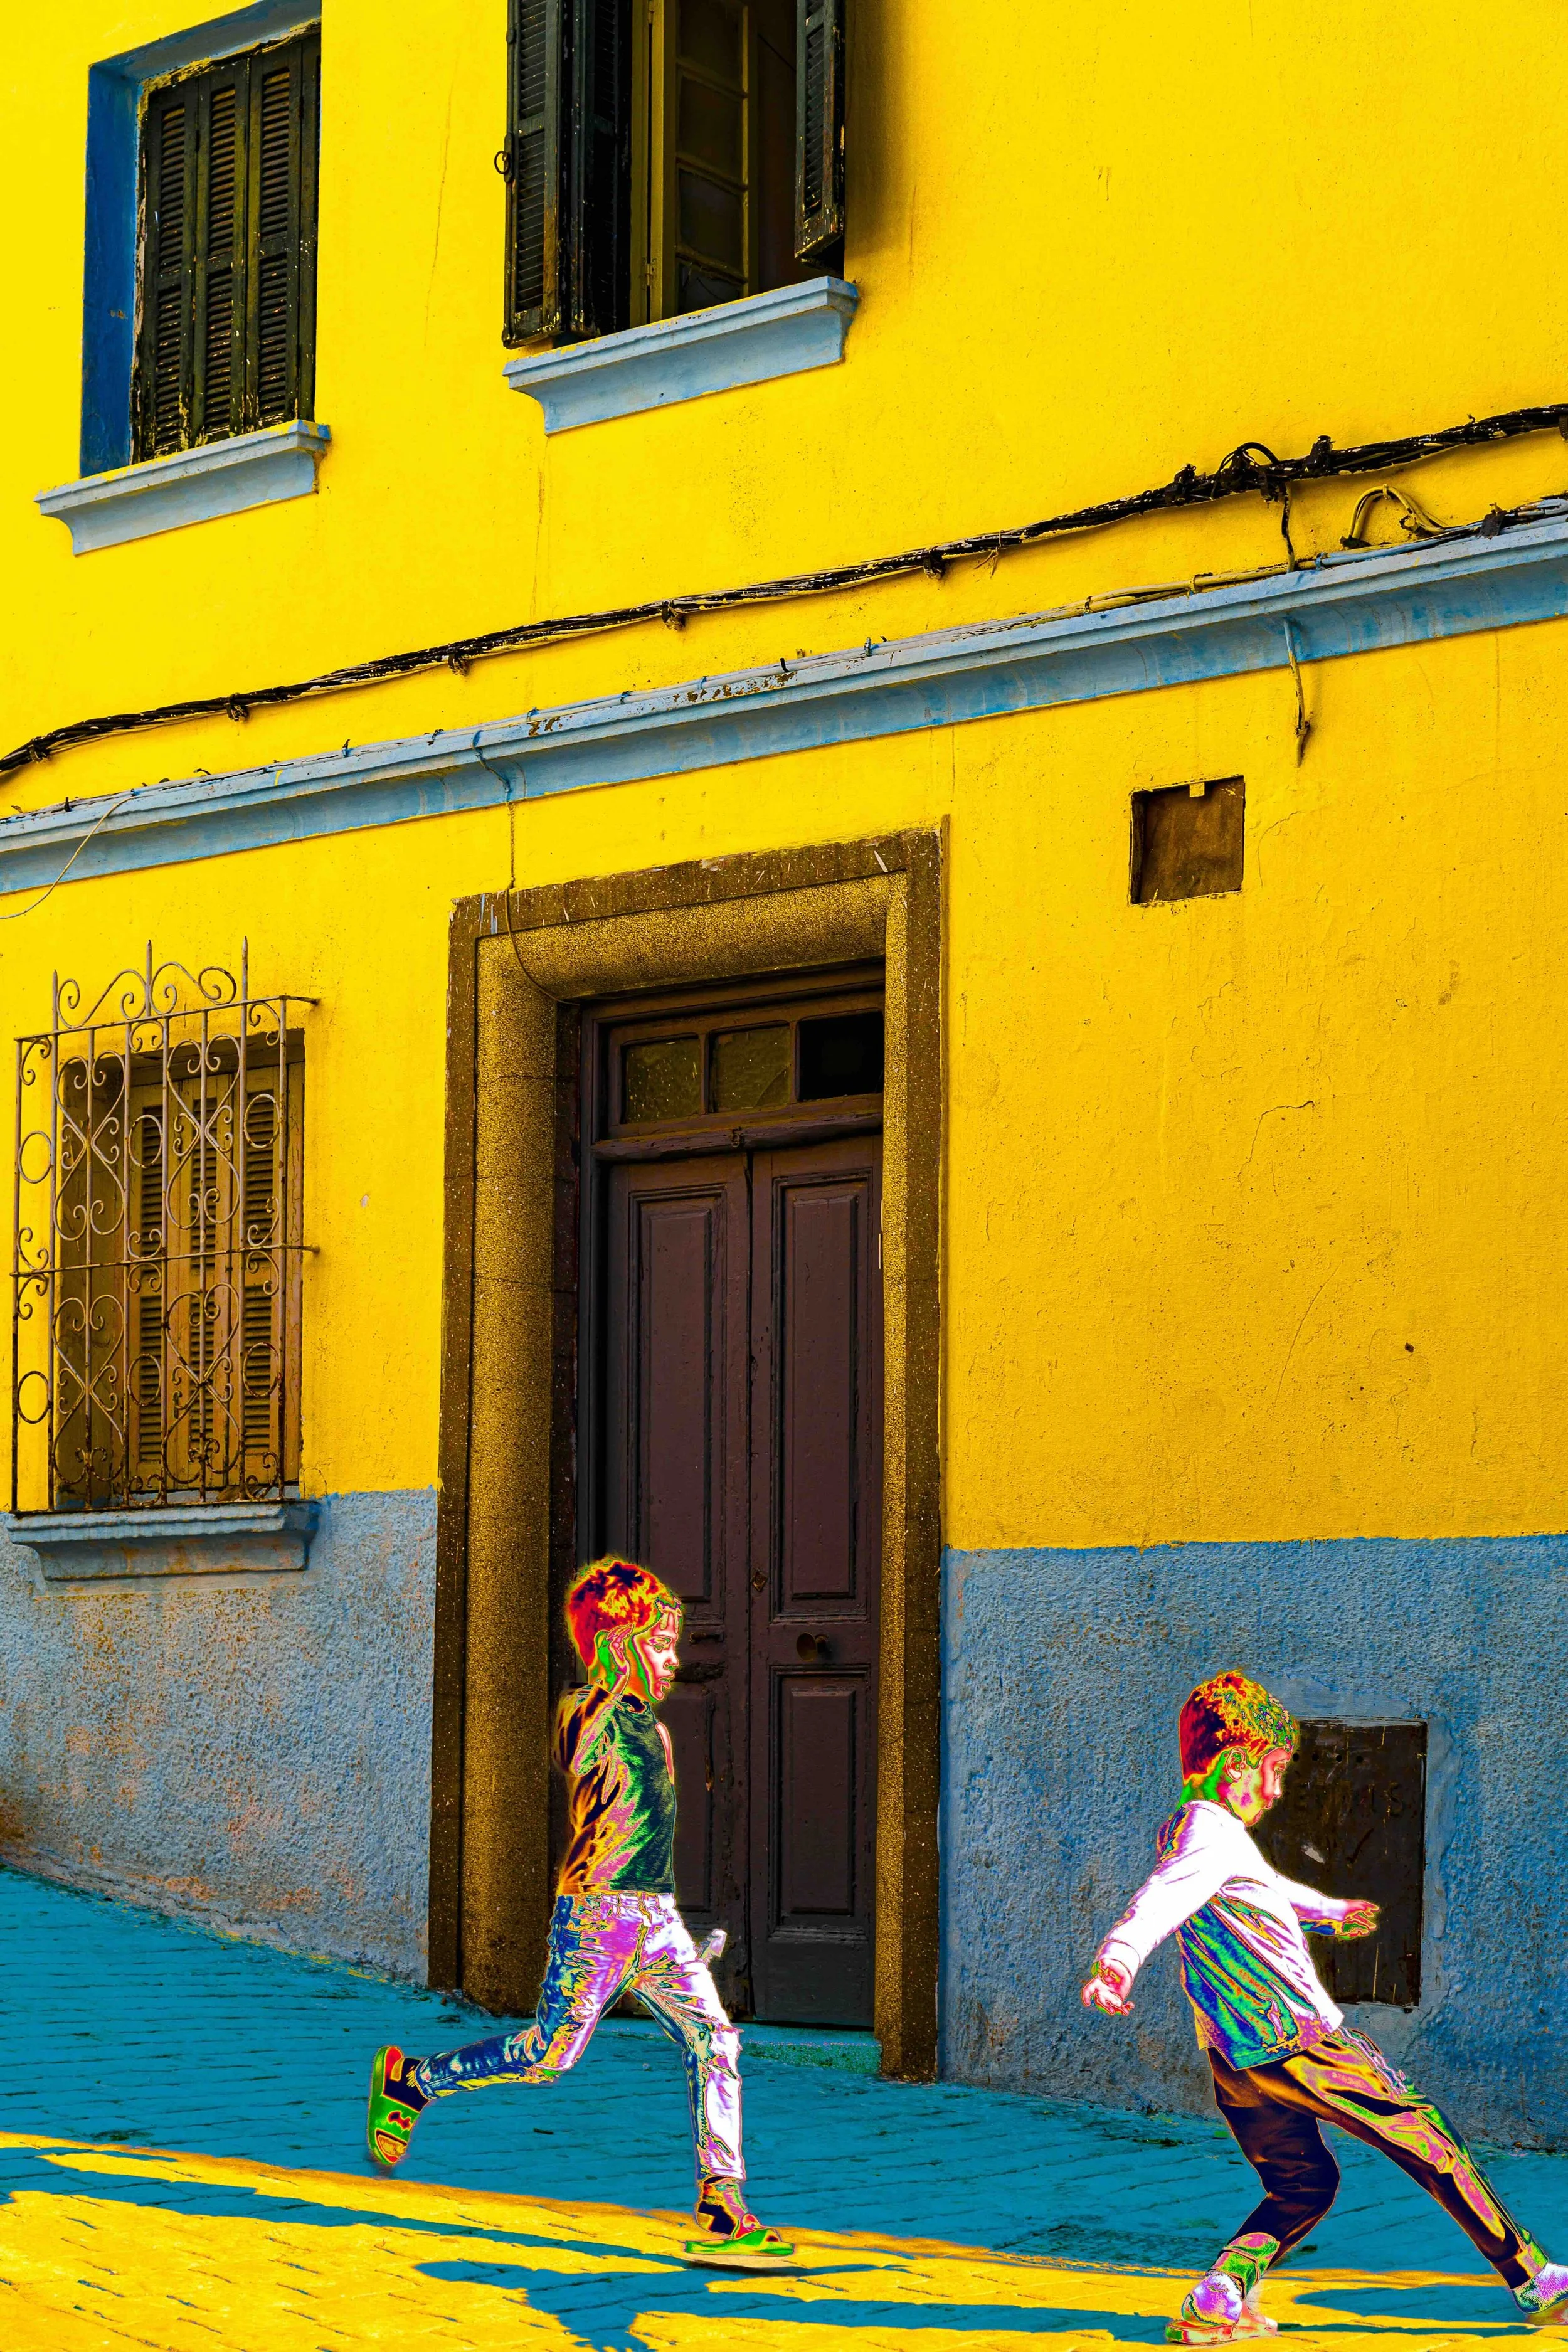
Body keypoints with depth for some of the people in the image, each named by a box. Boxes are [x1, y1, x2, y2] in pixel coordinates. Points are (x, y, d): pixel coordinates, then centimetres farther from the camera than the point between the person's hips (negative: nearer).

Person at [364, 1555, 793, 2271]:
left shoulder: (653, 1730, 19)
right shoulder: (584, 1714, -6)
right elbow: (578, 1755, -31)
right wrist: (614, 1678, -34)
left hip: (656, 1916, 8)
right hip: (597, 1907, -8)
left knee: (714, 2044, -3)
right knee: (549, 2054, -7)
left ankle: (721, 2216, -4)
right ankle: (410, 2079, 14)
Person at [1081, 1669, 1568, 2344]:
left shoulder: (1185, 1832, 16)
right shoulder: (1213, 1834, -15)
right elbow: (1161, 1901, -35)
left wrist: (1328, 1912, 54)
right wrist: (1118, 1959, -54)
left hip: (1234, 2059, 9)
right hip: (1298, 2044, -9)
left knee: (1302, 2184, 19)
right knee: (1428, 2139, 4)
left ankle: (1218, 2298, -2)